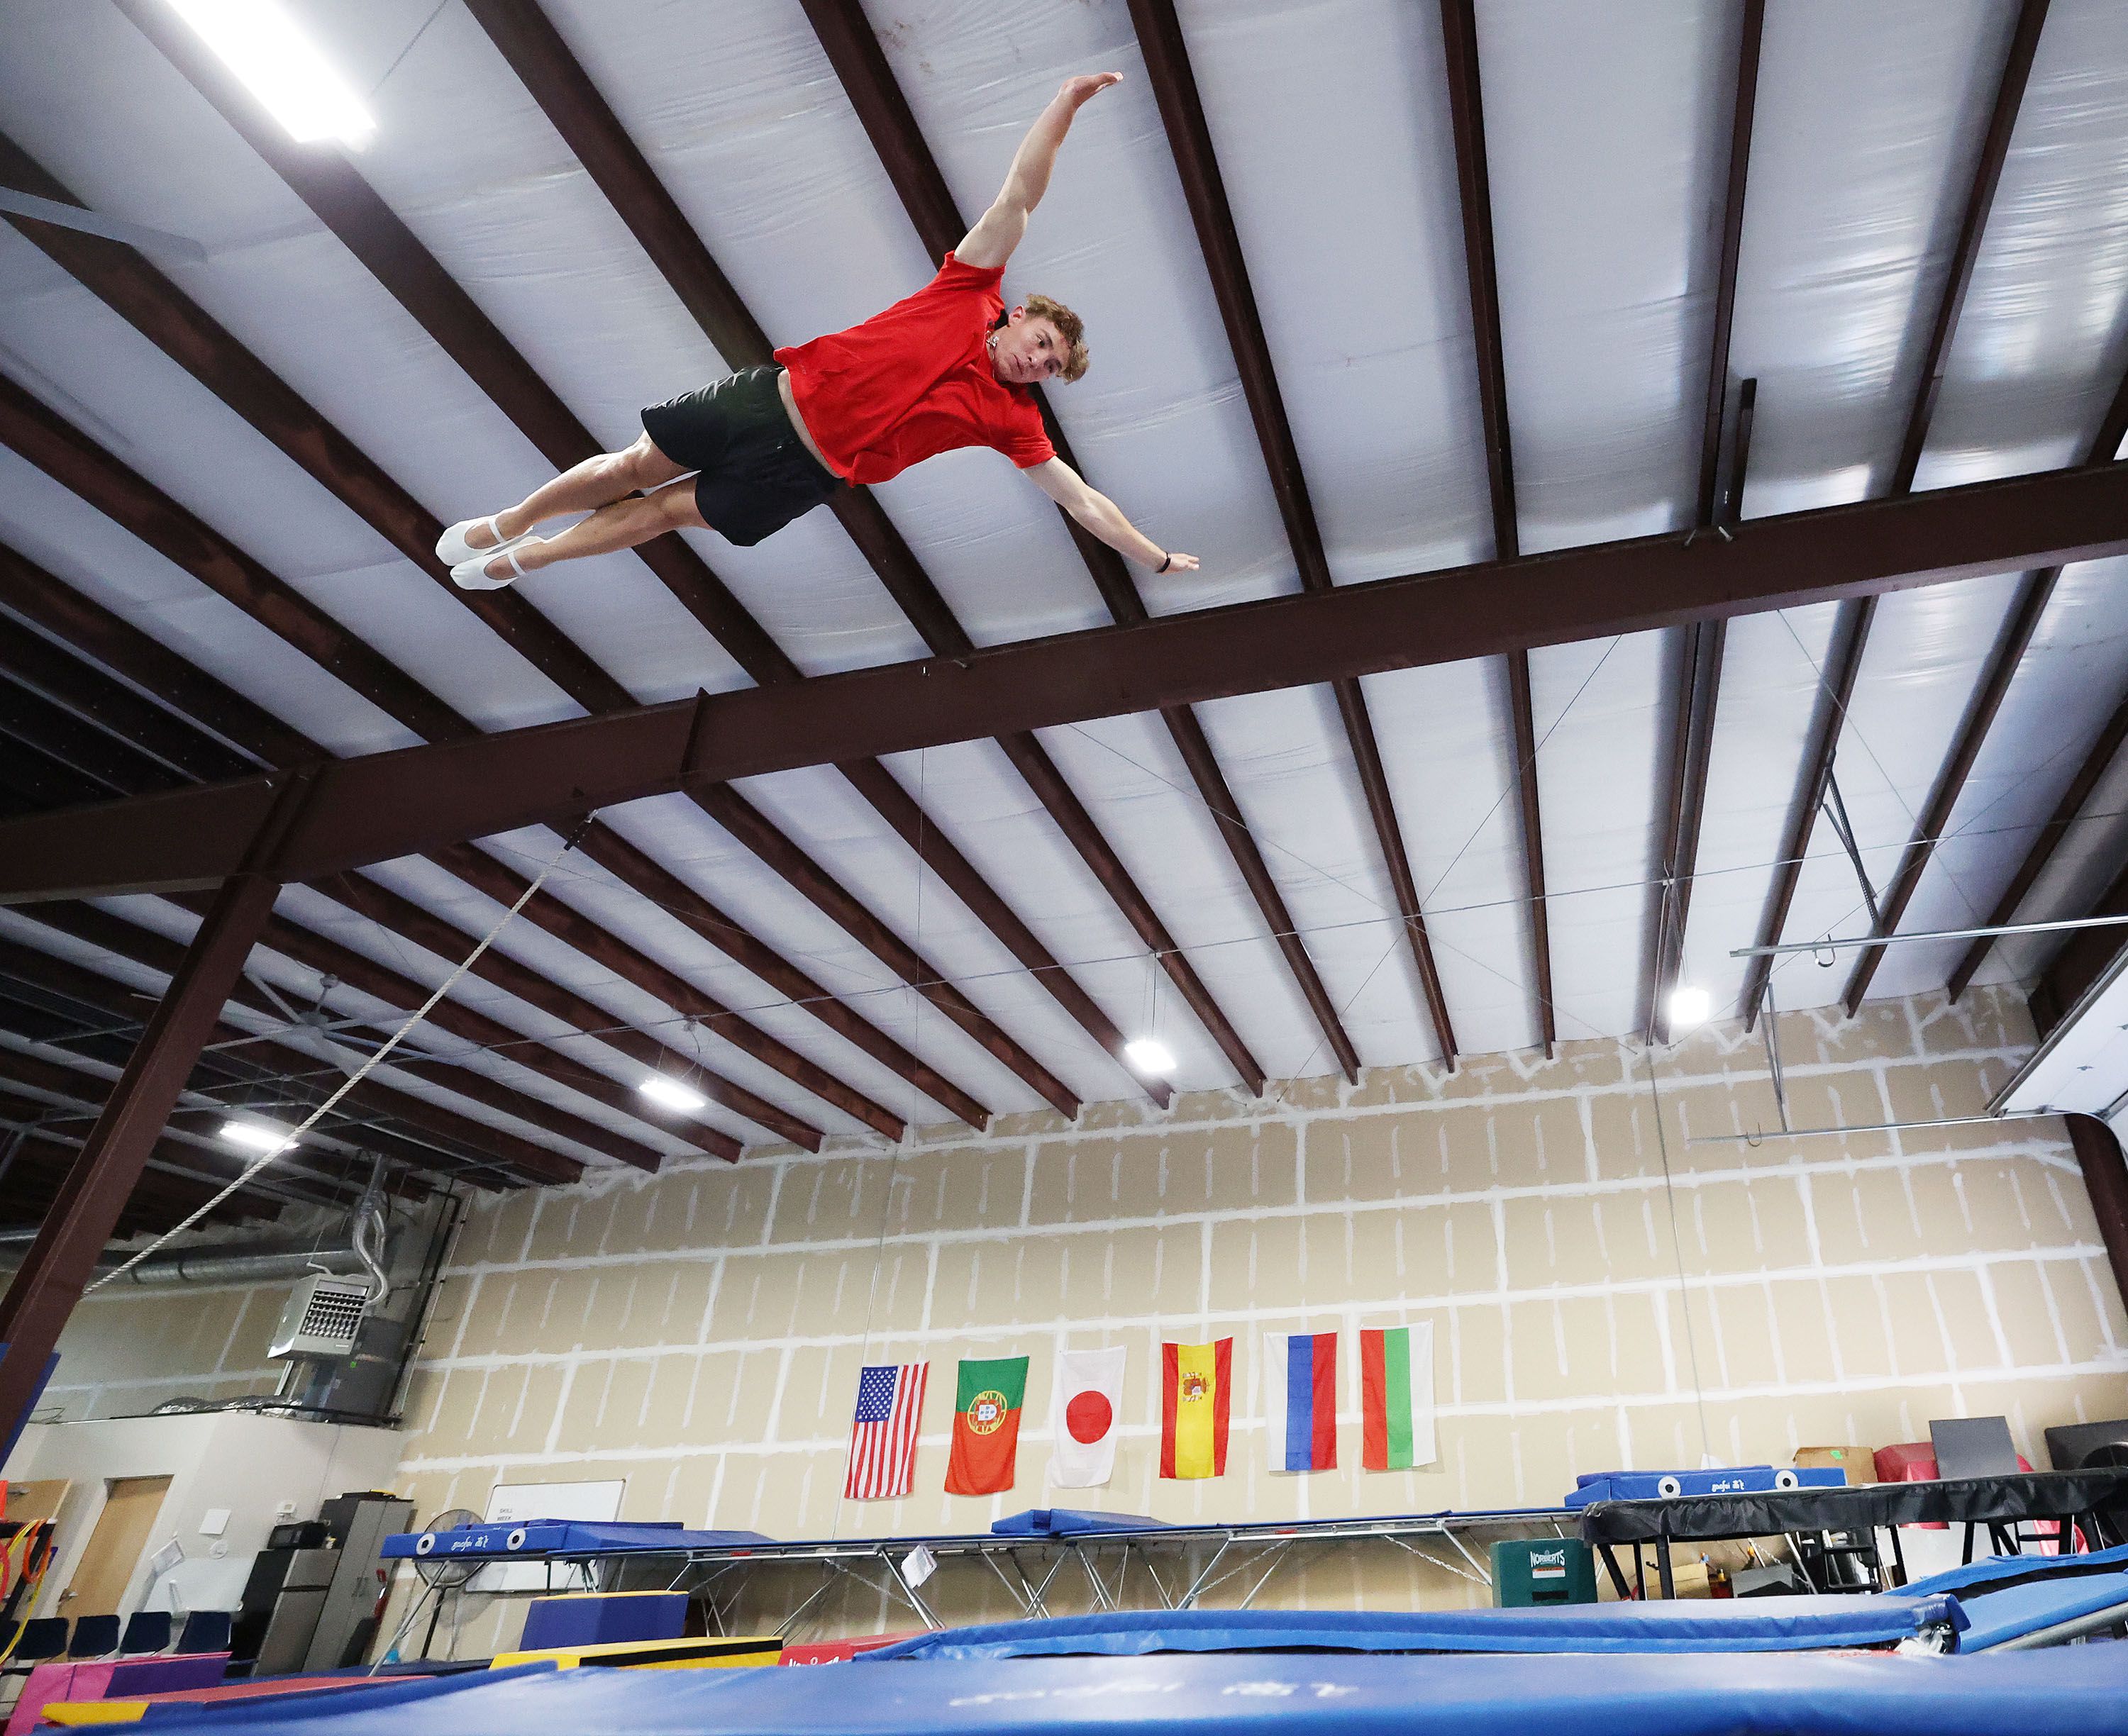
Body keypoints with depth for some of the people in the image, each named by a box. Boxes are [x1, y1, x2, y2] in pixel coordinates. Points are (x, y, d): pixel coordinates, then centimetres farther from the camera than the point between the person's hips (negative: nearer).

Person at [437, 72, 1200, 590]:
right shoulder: (971, 291, -2)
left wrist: (1158, 559, 2)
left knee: (669, 510, 6)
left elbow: (1082, 500, 1)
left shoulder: (1010, 420, -2)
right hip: (778, 396, 0)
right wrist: (1065, 104, -16)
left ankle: (525, 560, 29)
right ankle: (507, 523, 32)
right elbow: (1017, 197, -9)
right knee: (633, 467, 7)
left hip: (802, 474, 0)